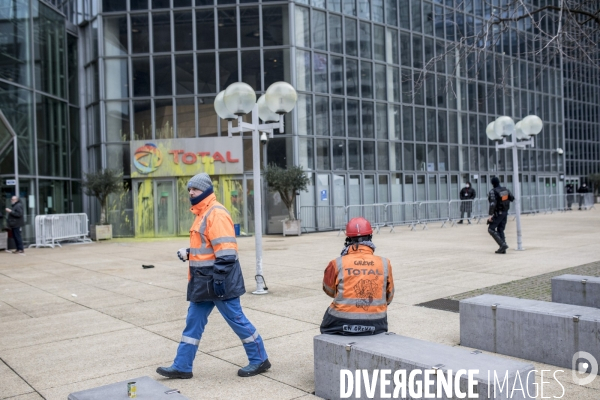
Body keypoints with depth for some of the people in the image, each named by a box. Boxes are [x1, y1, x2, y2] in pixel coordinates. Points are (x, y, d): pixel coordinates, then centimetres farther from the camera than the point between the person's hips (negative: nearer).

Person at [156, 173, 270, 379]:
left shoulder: (216, 213, -17)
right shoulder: (202, 214, 14)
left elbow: (225, 251, -23)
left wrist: (218, 278, -25)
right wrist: (188, 253, 8)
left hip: (218, 280, -10)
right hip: (204, 281, 10)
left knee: (236, 319, 1)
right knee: (194, 321, 12)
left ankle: (259, 360, 16)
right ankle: (182, 366, 21)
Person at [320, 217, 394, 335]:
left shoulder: (337, 264, -8)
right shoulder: (384, 264, -2)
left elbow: (329, 290, 9)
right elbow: (389, 297, 10)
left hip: (341, 324, -1)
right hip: (375, 326, 1)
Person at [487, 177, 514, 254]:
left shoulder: (493, 191, -17)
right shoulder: (505, 189, 3)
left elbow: (492, 203, -27)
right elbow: (512, 198, 12)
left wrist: (490, 215, -27)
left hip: (497, 213, -7)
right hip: (505, 213, 7)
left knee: (491, 229, 2)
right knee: (500, 230, 14)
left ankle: (503, 244, -11)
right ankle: (503, 249, 10)